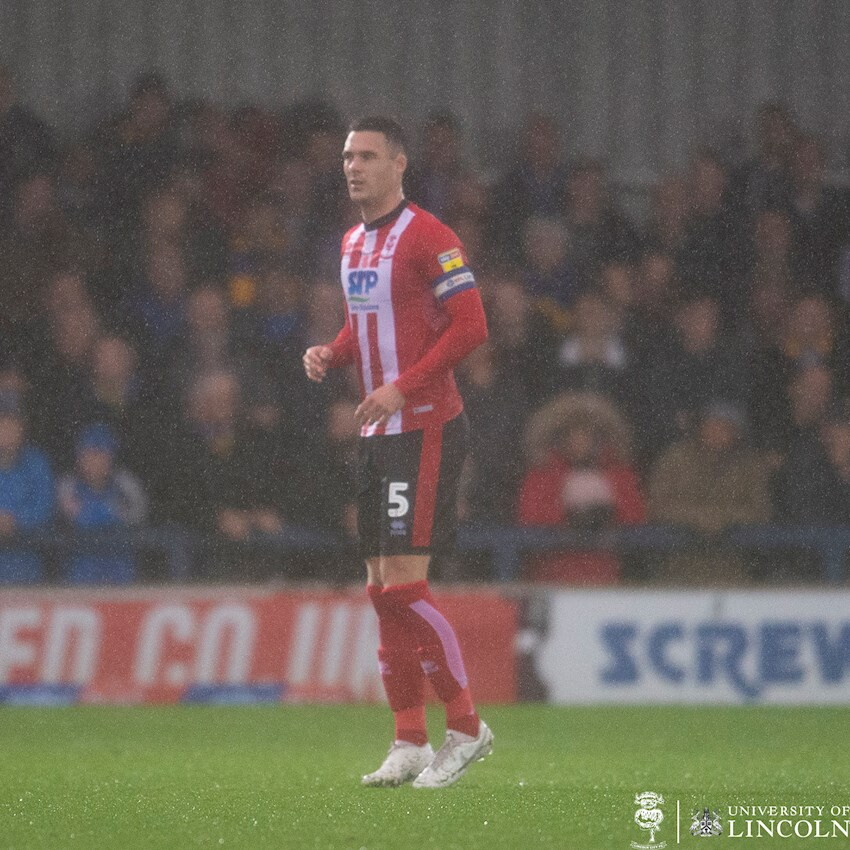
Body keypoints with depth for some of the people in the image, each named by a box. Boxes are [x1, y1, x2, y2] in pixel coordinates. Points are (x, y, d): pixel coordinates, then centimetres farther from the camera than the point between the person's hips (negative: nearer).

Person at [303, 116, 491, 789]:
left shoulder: (426, 236, -11)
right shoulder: (352, 243, 16)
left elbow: (471, 326, -16)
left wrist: (402, 388, -20)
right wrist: (329, 355, 6)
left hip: (426, 428, -9)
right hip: (377, 433, 9)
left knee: (404, 586, -13)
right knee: (383, 592, 6)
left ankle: (466, 728, -3)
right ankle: (411, 744, 10)